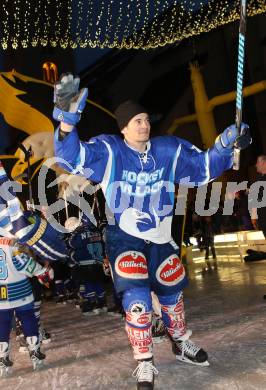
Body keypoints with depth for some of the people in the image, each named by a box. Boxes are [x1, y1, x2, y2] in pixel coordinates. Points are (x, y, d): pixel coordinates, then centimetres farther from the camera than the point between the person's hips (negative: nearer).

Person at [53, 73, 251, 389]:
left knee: (172, 291, 18)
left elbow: (203, 166, 4)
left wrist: (227, 146, -12)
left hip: (160, 238, 4)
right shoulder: (108, 150, -14)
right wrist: (67, 120, -42)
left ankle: (181, 343, 45)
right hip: (123, 237, -4)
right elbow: (73, 159, -26)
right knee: (137, 298, -15)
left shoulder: (169, 150, -4)